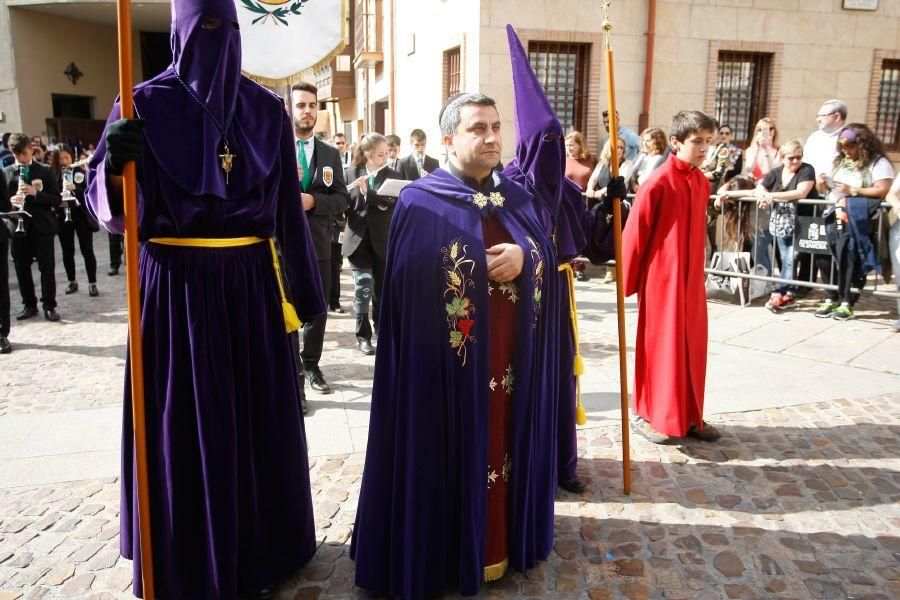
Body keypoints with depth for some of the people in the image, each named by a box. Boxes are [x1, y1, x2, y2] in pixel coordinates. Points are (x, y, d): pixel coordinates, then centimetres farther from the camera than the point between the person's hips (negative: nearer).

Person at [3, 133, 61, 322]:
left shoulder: (45, 170, 2)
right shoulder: (6, 172, 7)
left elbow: (56, 200, -2)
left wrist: (35, 193, -17)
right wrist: (10, 201, -13)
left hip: (42, 226, -2)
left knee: (47, 268, 0)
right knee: (22, 268, 8)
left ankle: (49, 306, 9)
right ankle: (29, 304, 21)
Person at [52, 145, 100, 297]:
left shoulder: (80, 171, -1)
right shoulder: (54, 174, 3)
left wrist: (75, 188, -24)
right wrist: (58, 197, -17)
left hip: (81, 215, -2)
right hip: (63, 217, 2)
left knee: (87, 250, -1)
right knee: (67, 252, 10)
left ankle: (92, 283, 4)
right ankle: (72, 282, 23)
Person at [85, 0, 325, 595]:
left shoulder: (267, 108, 7)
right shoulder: (147, 104, -1)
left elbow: (287, 204, 8)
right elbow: (113, 209, -5)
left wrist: (299, 285, 7)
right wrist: (115, 163, -27)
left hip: (252, 284, 3)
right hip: (177, 285, -2)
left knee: (257, 412, 11)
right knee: (184, 420, 3)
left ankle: (258, 541, 31)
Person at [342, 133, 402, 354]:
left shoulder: (394, 176, 2)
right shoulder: (350, 173, 4)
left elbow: (392, 202, -13)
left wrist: (367, 192, -23)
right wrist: (348, 190, -16)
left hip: (383, 241, 1)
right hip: (358, 239, 0)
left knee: (381, 288, 10)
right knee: (363, 288, -5)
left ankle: (381, 328, 27)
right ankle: (363, 335, 6)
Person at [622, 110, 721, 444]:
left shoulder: (702, 183, 8)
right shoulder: (658, 182, -14)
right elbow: (634, 233, -12)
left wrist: (698, 271, 15)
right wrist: (628, 280, -8)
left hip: (691, 277, 7)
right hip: (661, 277, -7)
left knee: (692, 345, 12)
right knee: (660, 345, 2)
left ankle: (689, 415, 25)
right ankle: (648, 415, 17)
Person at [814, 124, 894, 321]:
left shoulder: (878, 163, 7)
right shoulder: (840, 162, 26)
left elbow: (883, 190, -6)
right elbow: (827, 191, 31)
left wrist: (853, 191, -11)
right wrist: (822, 185, 9)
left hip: (857, 218, -5)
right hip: (835, 215, 5)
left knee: (846, 251, -25)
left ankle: (847, 302, -18)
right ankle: (832, 298, -11)